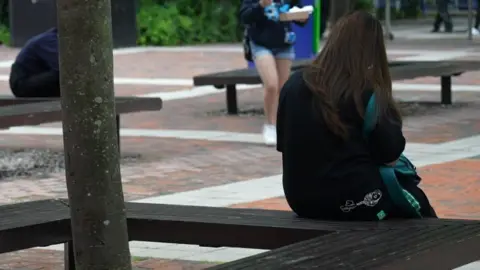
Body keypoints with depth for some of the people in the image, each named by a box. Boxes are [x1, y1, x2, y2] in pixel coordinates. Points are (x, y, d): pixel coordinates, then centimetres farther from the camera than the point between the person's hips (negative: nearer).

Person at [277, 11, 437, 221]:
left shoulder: (294, 84, 0)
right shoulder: (364, 92, -15)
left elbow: (284, 145, 10)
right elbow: (390, 154, -13)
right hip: (350, 200, -6)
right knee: (416, 200, 23)